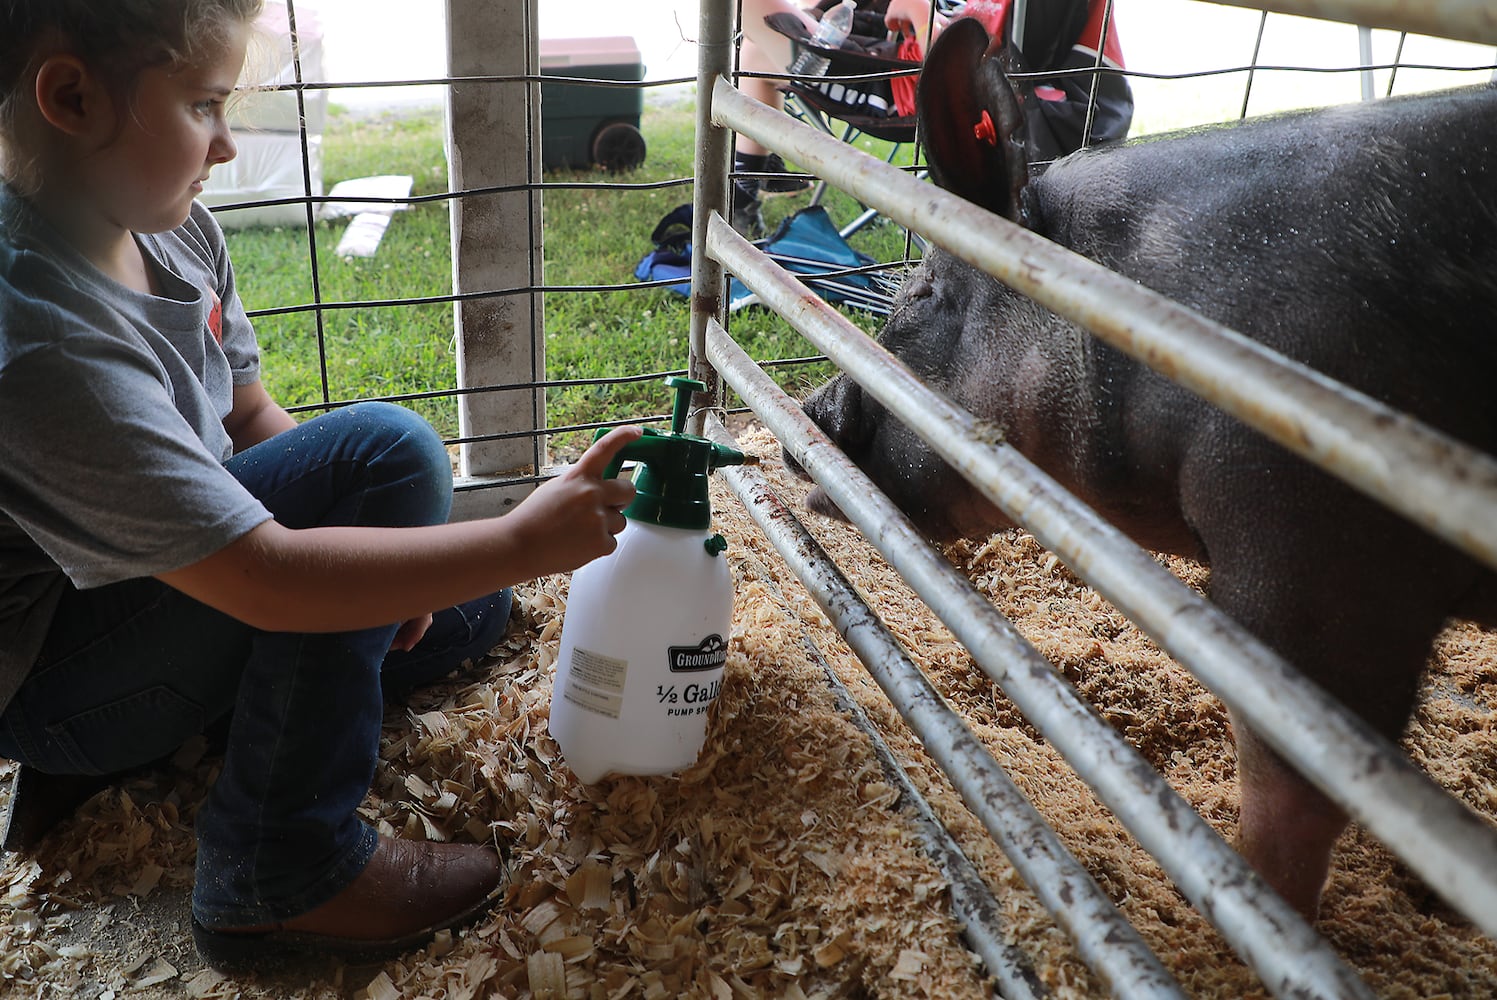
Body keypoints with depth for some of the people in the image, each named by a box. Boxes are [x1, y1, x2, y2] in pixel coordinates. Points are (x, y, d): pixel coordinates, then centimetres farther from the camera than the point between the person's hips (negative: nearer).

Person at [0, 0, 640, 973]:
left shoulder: (174, 229, -7)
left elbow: (252, 416, 4)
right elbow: (265, 577, -35)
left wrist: (386, 553, -11)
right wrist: (523, 541, -31)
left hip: (170, 573, 9)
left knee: (468, 609, 12)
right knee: (389, 446, -26)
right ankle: (284, 872, -17)